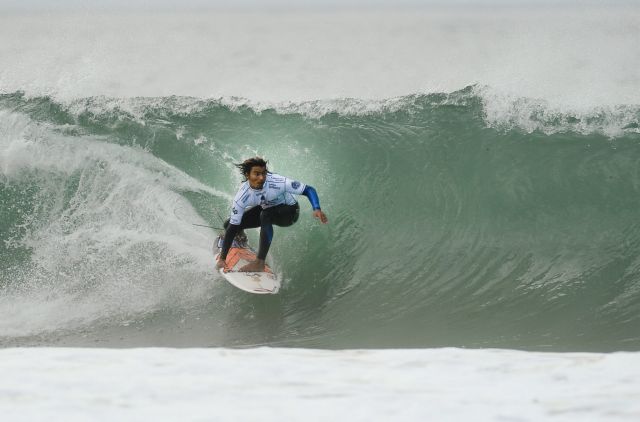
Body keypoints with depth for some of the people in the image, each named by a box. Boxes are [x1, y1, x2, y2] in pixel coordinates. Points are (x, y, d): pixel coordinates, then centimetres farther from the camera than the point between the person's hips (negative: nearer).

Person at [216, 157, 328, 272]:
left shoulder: (278, 182, -35)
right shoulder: (242, 197, -27)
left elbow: (309, 189, -29)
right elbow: (232, 227, -24)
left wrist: (317, 209, -49)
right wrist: (222, 259, -26)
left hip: (289, 211, -4)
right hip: (264, 209, 4)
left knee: (265, 214, -36)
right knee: (229, 224, -9)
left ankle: (260, 263, -32)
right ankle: (241, 237, 31)